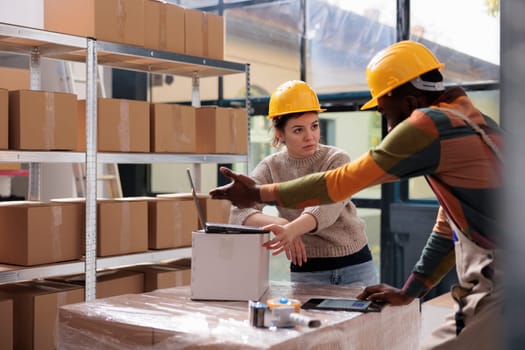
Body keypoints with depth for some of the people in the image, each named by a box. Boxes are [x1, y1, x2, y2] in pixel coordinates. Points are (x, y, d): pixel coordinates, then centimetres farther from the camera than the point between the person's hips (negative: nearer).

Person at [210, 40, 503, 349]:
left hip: (496, 287, -9)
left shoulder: (427, 124, -12)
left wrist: (259, 194, 1)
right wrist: (409, 291, 21)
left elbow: (341, 182, -8)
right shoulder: (469, 121, 16)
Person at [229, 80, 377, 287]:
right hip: (305, 271, 1)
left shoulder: (337, 160, -10)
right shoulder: (271, 167, -5)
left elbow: (327, 208, -29)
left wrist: (289, 229, -48)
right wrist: (279, 223, -37)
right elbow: (239, 213, -18)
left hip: (354, 266, -1)